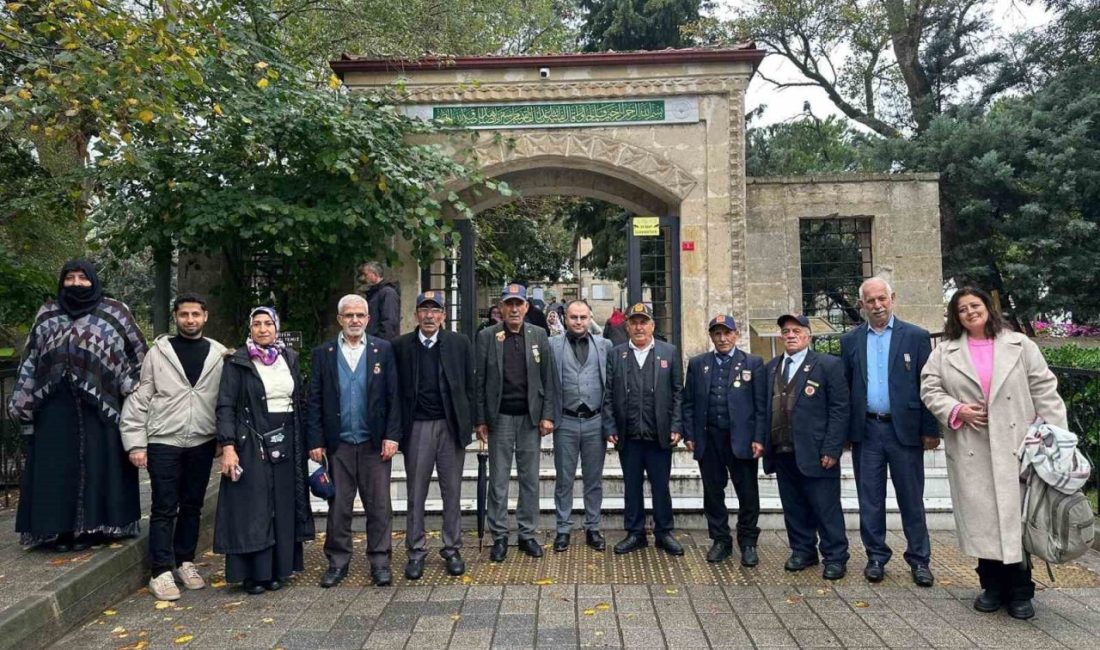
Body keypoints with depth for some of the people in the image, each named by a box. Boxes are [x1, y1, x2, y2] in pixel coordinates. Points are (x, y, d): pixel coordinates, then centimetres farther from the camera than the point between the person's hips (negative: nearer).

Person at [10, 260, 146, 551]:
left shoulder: (114, 313, 4)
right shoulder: (47, 315, 12)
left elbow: (136, 356, 3)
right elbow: (31, 361, 13)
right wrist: (23, 403, 6)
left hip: (98, 406, -2)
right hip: (55, 406, 3)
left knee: (95, 465, 1)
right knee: (57, 468, 4)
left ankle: (89, 528, 10)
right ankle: (59, 529, 12)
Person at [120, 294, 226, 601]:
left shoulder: (220, 354, 3)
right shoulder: (158, 352, 0)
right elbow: (138, 399, 0)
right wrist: (135, 443, -5)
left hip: (202, 443, 2)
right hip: (163, 442, -2)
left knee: (192, 506, 13)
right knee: (164, 509, 2)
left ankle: (184, 562, 27)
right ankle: (161, 572, 11)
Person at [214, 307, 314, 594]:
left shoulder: (289, 358, 9)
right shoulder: (237, 362, -3)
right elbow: (225, 406, -7)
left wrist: (304, 443, 9)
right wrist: (228, 446, -17)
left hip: (286, 441, 4)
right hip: (251, 443, -4)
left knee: (283, 507, 8)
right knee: (253, 508, 1)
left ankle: (278, 569, 19)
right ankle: (253, 574, 12)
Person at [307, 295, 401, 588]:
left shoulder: (383, 350, 2)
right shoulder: (323, 353, 5)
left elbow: (393, 396, -1)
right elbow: (314, 400, 3)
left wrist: (392, 435, -7)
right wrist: (316, 441, -2)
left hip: (375, 443, -1)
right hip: (338, 443, 1)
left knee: (379, 506, 4)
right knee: (338, 506, 9)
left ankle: (379, 562, 15)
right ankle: (337, 562, 23)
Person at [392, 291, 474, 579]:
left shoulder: (460, 343, 3)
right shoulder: (400, 345, 2)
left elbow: (469, 386, 4)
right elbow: (395, 389, 3)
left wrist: (469, 424, 0)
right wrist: (397, 429, -1)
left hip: (451, 425, 0)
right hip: (416, 427, 0)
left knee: (452, 493, 8)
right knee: (416, 494, 7)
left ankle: (452, 549, 20)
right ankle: (416, 552, 19)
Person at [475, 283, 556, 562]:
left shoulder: (539, 335, 5)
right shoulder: (487, 336, 0)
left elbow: (548, 378, 4)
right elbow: (480, 380, 0)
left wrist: (547, 415, -2)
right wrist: (480, 419, -3)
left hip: (530, 416, 2)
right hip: (500, 417, -1)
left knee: (530, 479, 8)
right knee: (498, 480, 5)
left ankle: (527, 534, 20)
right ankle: (499, 536, 16)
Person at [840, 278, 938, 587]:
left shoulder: (916, 336, 1)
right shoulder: (850, 340, 7)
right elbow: (844, 387, 7)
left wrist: (930, 429, -5)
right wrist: (844, 431, 3)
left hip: (904, 430, -2)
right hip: (866, 431, 2)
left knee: (911, 499, 7)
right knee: (870, 499, 8)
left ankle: (919, 560, 21)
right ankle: (876, 557, 21)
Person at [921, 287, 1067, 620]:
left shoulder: (1020, 345, 7)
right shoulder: (944, 352, 8)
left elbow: (1044, 391, 3)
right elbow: (930, 389, 6)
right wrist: (956, 410, -12)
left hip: (1015, 448, 0)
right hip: (970, 451, 1)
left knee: (1016, 515, 1)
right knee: (982, 517, 5)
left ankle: (1020, 592, 15)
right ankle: (992, 586, 19)